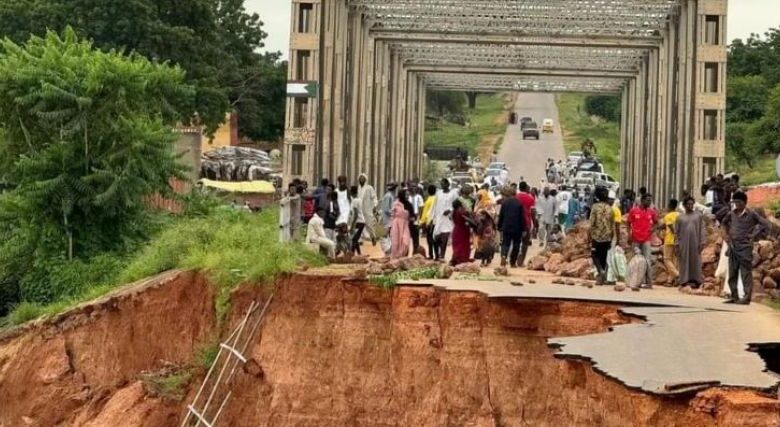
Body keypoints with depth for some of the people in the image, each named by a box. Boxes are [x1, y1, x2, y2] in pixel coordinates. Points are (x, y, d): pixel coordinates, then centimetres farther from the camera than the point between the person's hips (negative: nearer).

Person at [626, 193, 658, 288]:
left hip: (646, 239, 0)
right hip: (635, 239, 0)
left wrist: (652, 228, 1)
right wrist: (629, 235, -4)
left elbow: (656, 222, 20)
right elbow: (629, 223, 4)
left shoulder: (651, 212, 4)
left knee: (647, 261, -7)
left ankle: (649, 282, -8)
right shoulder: (633, 211, -2)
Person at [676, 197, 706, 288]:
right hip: (683, 243, 1)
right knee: (684, 262, 0)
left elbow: (703, 230, 1)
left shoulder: (699, 216, 7)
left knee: (695, 261, -1)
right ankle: (684, 280, 2)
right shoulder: (680, 217, 9)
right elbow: (676, 232, 6)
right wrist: (677, 244, -2)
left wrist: (702, 242, -8)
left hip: (695, 243, -1)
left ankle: (695, 280, 0)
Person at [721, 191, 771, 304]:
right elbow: (724, 222, 29)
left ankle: (747, 298, -4)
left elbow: (767, 226, -9)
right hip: (732, 247, 6)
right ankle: (734, 296, 16)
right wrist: (725, 233, 16)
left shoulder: (751, 214, -7)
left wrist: (754, 236, -8)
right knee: (732, 273, 8)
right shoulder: (732, 213, 7)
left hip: (745, 247, -6)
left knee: (746, 273, -5)